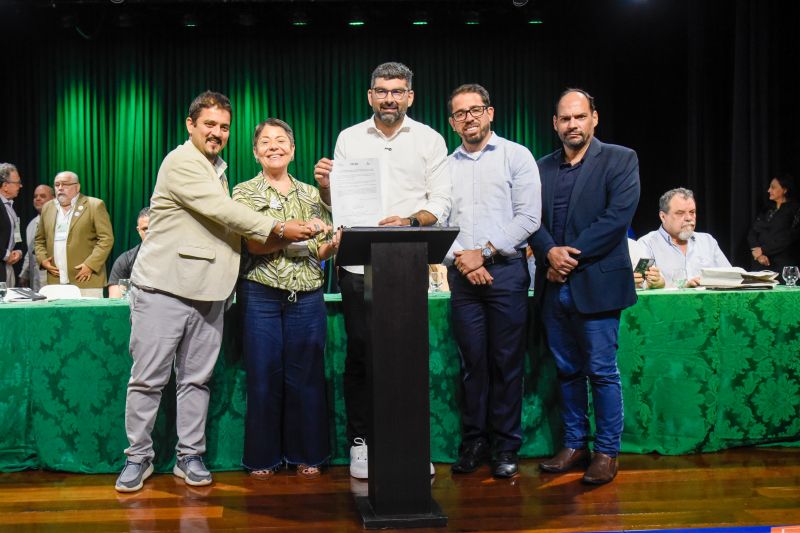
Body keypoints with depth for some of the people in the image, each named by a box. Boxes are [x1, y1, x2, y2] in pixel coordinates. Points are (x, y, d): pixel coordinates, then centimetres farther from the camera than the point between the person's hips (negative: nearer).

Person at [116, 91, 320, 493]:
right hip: (164, 289, -7)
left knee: (196, 380, 9)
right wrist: (278, 229, -14)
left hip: (207, 292, 8)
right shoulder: (181, 162, -8)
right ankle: (138, 457, 11)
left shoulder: (217, 170, 20)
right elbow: (222, 211, -16)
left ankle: (190, 456, 17)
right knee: (148, 380, 0)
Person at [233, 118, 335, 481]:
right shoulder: (244, 193, 4)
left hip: (307, 296, 2)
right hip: (261, 296, -2)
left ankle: (306, 454, 18)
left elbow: (324, 249, 12)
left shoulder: (310, 194, 13)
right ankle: (263, 457, 15)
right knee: (264, 377, 2)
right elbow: (254, 243, -11)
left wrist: (331, 242, -11)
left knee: (306, 375, 5)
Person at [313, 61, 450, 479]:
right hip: (358, 262, 1)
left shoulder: (430, 140, 7)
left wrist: (410, 220, -18)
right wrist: (325, 188, -10)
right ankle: (360, 443, 15)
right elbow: (336, 205, 12)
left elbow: (441, 203, 0)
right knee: (360, 354, 4)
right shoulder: (349, 138, 11)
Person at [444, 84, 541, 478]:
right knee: (472, 361, 5)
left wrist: (484, 252, -9)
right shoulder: (447, 166, 13)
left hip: (505, 269, -3)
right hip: (462, 274, 3)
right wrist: (461, 257, -8)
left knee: (507, 362, 1)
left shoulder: (516, 156, 3)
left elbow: (528, 217, -4)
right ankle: (474, 442, 14)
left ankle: (506, 446, 10)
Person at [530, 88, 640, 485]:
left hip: (595, 284, -5)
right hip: (554, 286, 5)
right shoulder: (543, 168, 13)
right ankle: (574, 445, 23)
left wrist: (572, 257, -14)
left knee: (602, 371, 0)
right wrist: (551, 252, -14)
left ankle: (607, 452, 12)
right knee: (567, 371, 12)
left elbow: (618, 215, -12)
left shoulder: (620, 159, -1)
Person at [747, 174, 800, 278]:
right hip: (761, 263, 5)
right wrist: (757, 252, -10)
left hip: (783, 265, -5)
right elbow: (752, 233, 7)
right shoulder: (767, 211, 16)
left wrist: (763, 250, -11)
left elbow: (787, 238, -12)